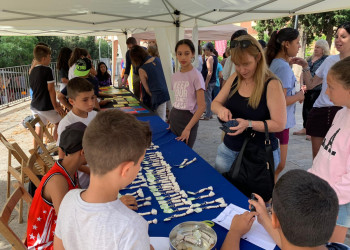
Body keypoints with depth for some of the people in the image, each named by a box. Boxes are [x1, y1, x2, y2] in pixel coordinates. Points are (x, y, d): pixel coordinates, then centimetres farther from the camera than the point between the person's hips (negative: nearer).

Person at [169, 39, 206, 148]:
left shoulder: (196, 76, -10)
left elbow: (202, 106, -14)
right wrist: (171, 122, 8)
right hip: (173, 117, 6)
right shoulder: (174, 76, 8)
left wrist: (188, 128, -18)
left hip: (188, 118, -5)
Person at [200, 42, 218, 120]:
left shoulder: (210, 58, -17)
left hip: (209, 81, -10)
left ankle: (207, 115, 0)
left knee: (207, 98, -5)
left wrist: (206, 84, -23)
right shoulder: (214, 57, 14)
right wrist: (203, 59, 7)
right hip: (212, 81, 10)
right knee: (209, 98, 17)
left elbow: (210, 72, -24)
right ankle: (210, 114, 25)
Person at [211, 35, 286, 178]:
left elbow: (279, 124, -17)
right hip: (229, 149, 5)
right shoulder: (235, 78, 2)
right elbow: (215, 103, 7)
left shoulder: (272, 84, -15)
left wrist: (249, 124, -30)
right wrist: (221, 109, -16)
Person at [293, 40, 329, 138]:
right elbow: (303, 73, 18)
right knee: (306, 107, 11)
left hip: (317, 90, -7)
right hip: (307, 89, 7)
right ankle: (305, 128, 23)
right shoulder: (310, 59, 15)